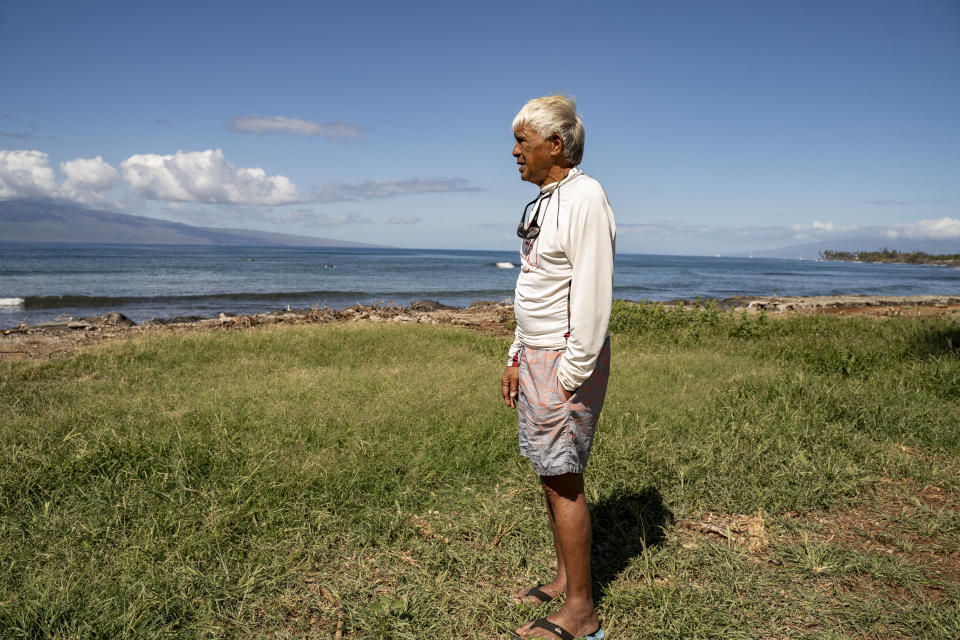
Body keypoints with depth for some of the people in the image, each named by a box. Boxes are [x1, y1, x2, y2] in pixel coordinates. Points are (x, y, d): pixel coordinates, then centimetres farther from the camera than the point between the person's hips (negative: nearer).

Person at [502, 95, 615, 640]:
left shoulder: (585, 198, -15)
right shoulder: (545, 201, 16)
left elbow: (593, 295, -21)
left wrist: (572, 375, -22)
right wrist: (518, 358, 19)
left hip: (567, 360, -9)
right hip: (537, 354, 9)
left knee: (564, 479, -3)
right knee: (552, 475, 15)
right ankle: (564, 580, 30)